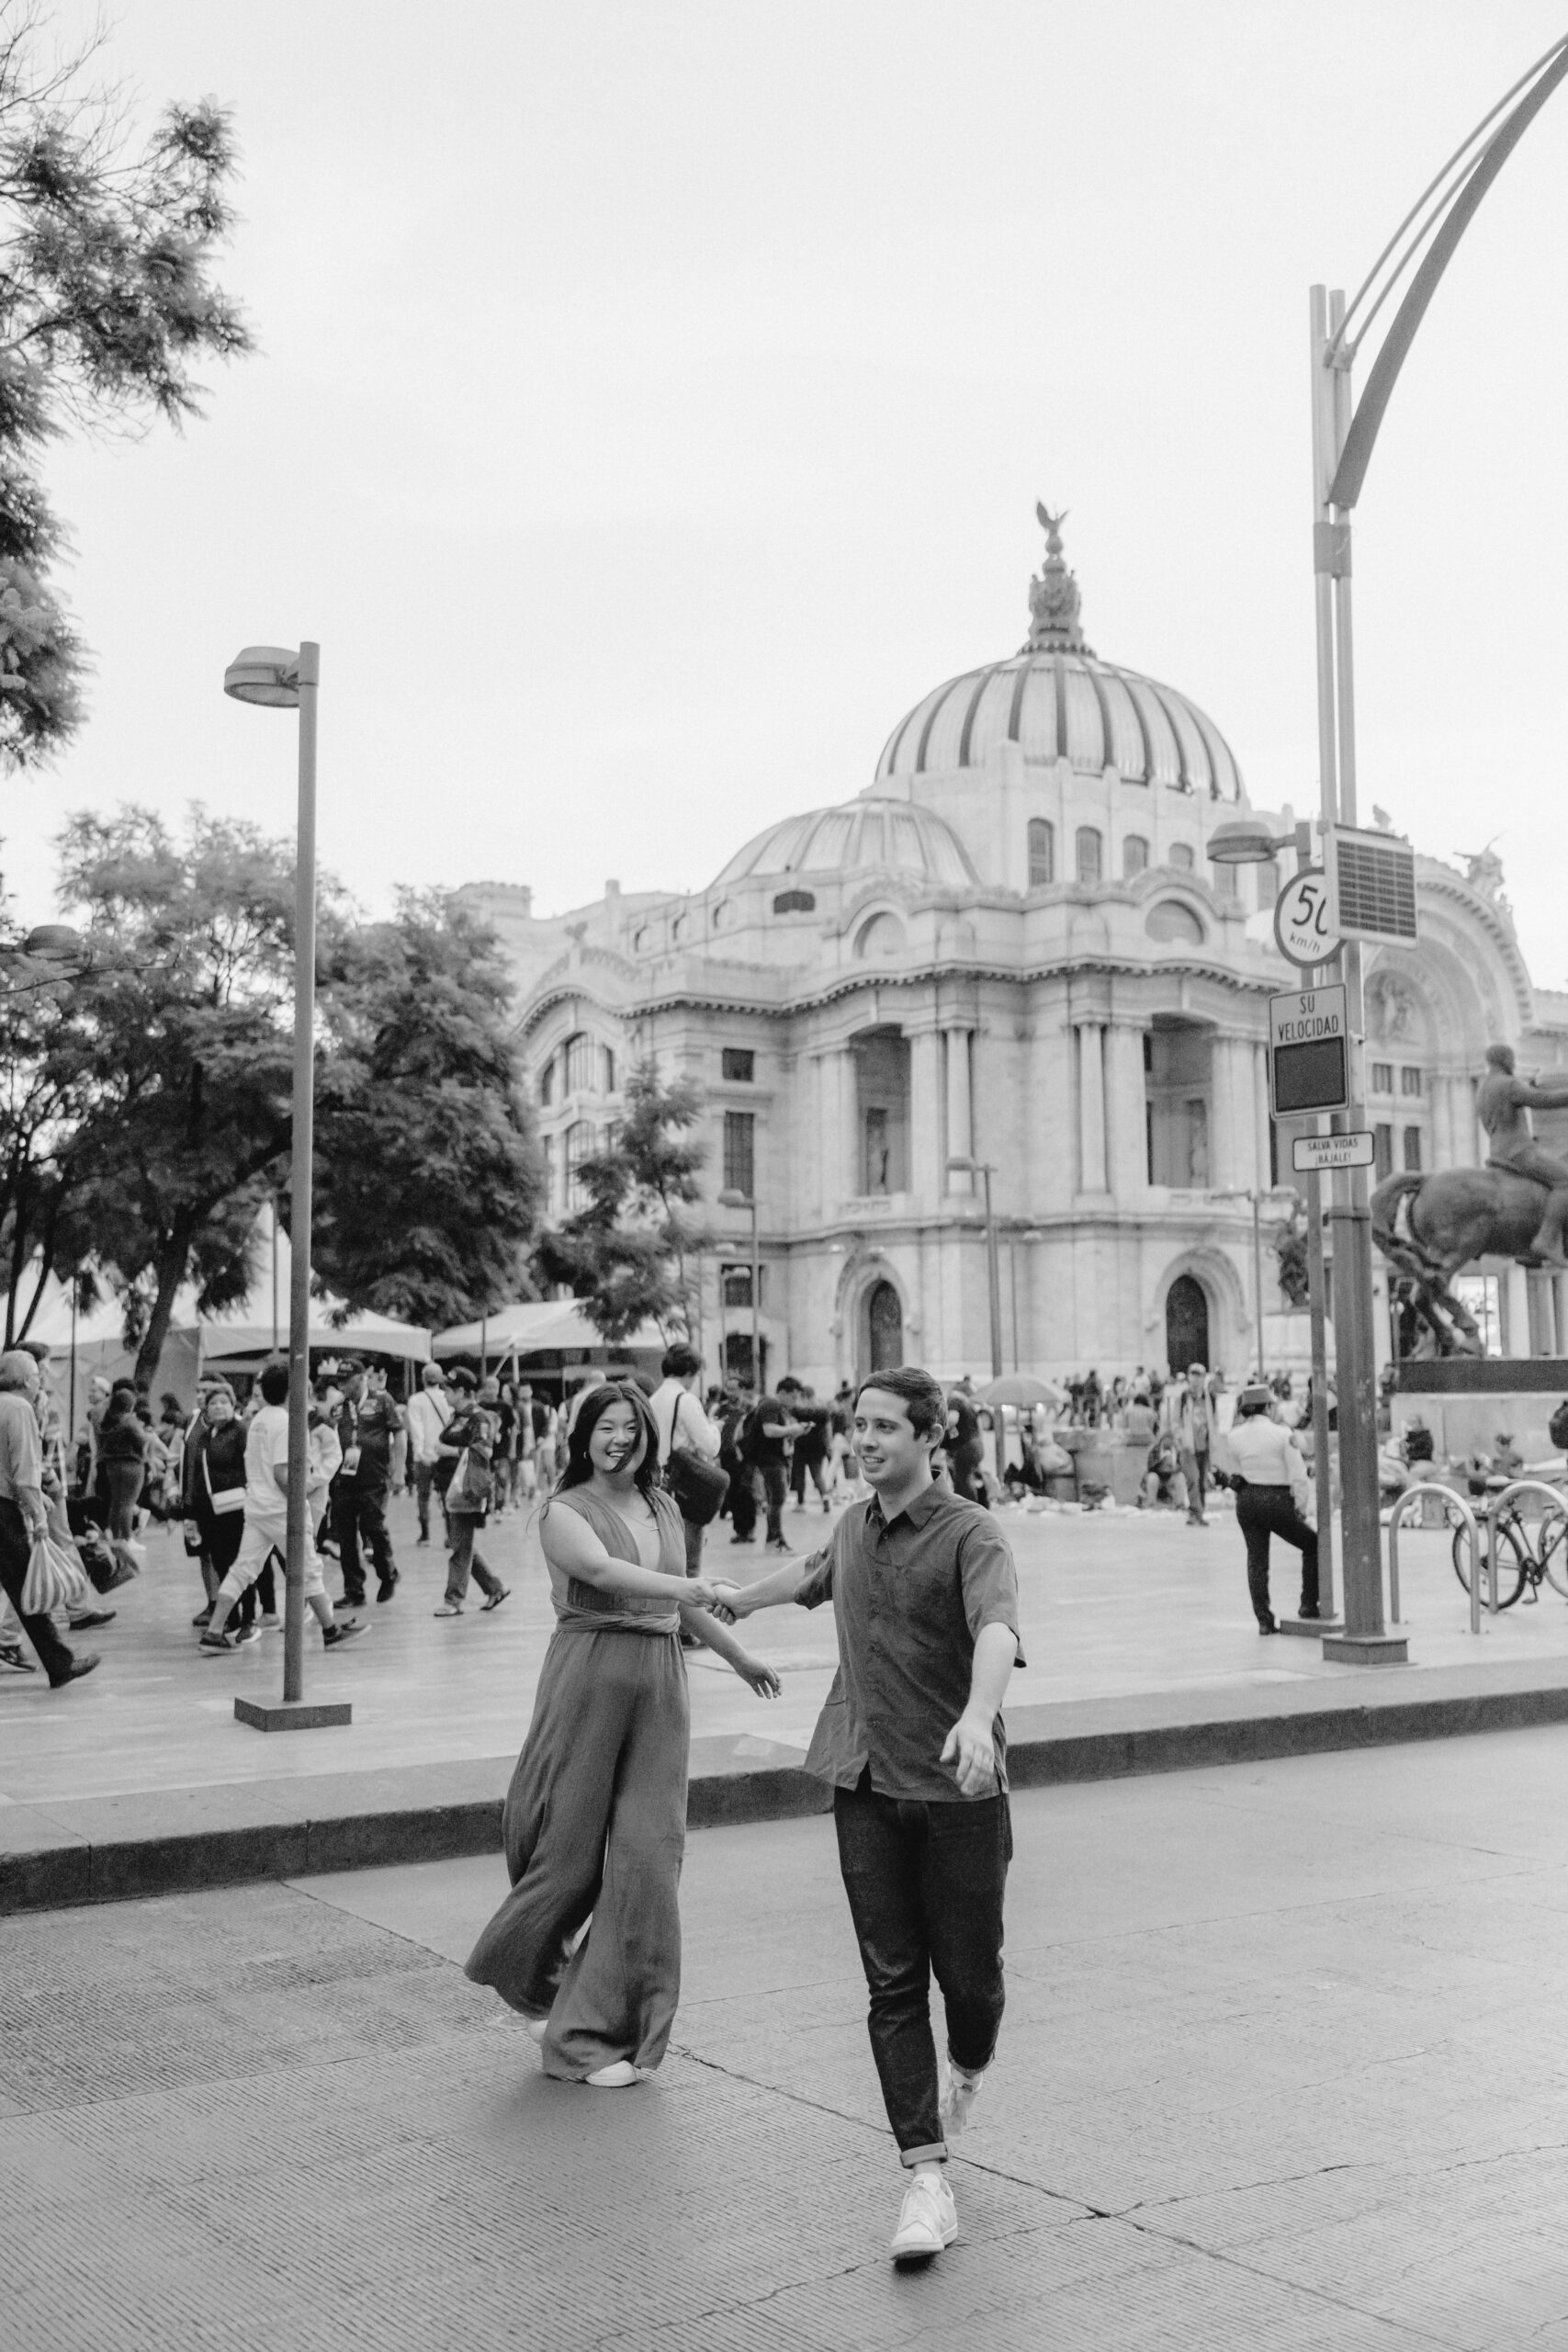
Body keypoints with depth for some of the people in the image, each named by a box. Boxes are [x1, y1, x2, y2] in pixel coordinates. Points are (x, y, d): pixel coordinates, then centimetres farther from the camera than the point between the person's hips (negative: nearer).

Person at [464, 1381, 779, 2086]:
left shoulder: (664, 1508, 15)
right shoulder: (565, 1512, -2)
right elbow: (602, 1569, -23)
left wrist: (741, 1658, 37)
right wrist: (680, 1587, -38)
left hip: (659, 1681, 5)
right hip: (589, 1673, -5)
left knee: (647, 1854, 0)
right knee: (573, 1840, -1)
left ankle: (601, 2032, 11)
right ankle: (529, 1978, 30)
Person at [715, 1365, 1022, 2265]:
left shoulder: (971, 1534, -13)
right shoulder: (854, 1528, 8)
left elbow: (998, 1626, -31)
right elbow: (816, 1574, 31)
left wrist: (978, 1715, -50)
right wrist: (737, 1599, 47)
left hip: (959, 1787, -5)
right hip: (867, 1784, 5)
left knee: (968, 1970, 7)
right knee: (893, 1983, 0)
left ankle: (968, 2072, 41)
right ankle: (928, 2176, 4)